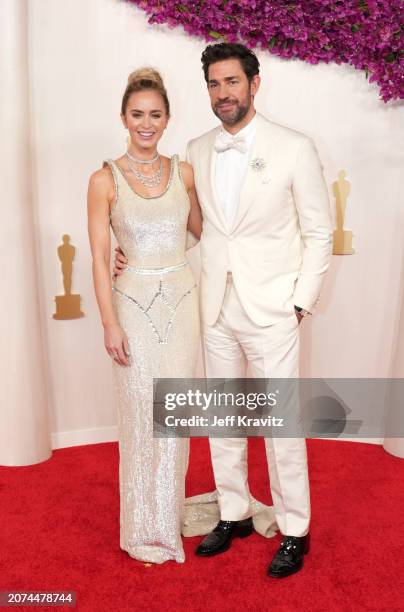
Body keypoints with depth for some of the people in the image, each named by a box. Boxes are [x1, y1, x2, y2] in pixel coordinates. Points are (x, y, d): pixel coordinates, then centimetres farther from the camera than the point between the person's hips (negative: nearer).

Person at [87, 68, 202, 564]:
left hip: (182, 299, 3)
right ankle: (146, 527, 29)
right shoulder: (105, 180, -5)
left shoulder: (183, 172, 4)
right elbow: (99, 258, -7)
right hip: (134, 303, -3)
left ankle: (169, 516, 34)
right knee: (142, 414, 6)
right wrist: (110, 323, -10)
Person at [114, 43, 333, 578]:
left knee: (282, 423, 5)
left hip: (271, 311, -4)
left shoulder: (295, 148, -6)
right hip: (216, 308, 5)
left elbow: (319, 232, -2)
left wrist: (301, 304, -7)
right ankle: (234, 514, 35)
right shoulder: (197, 151, 6)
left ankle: (294, 531, 26)